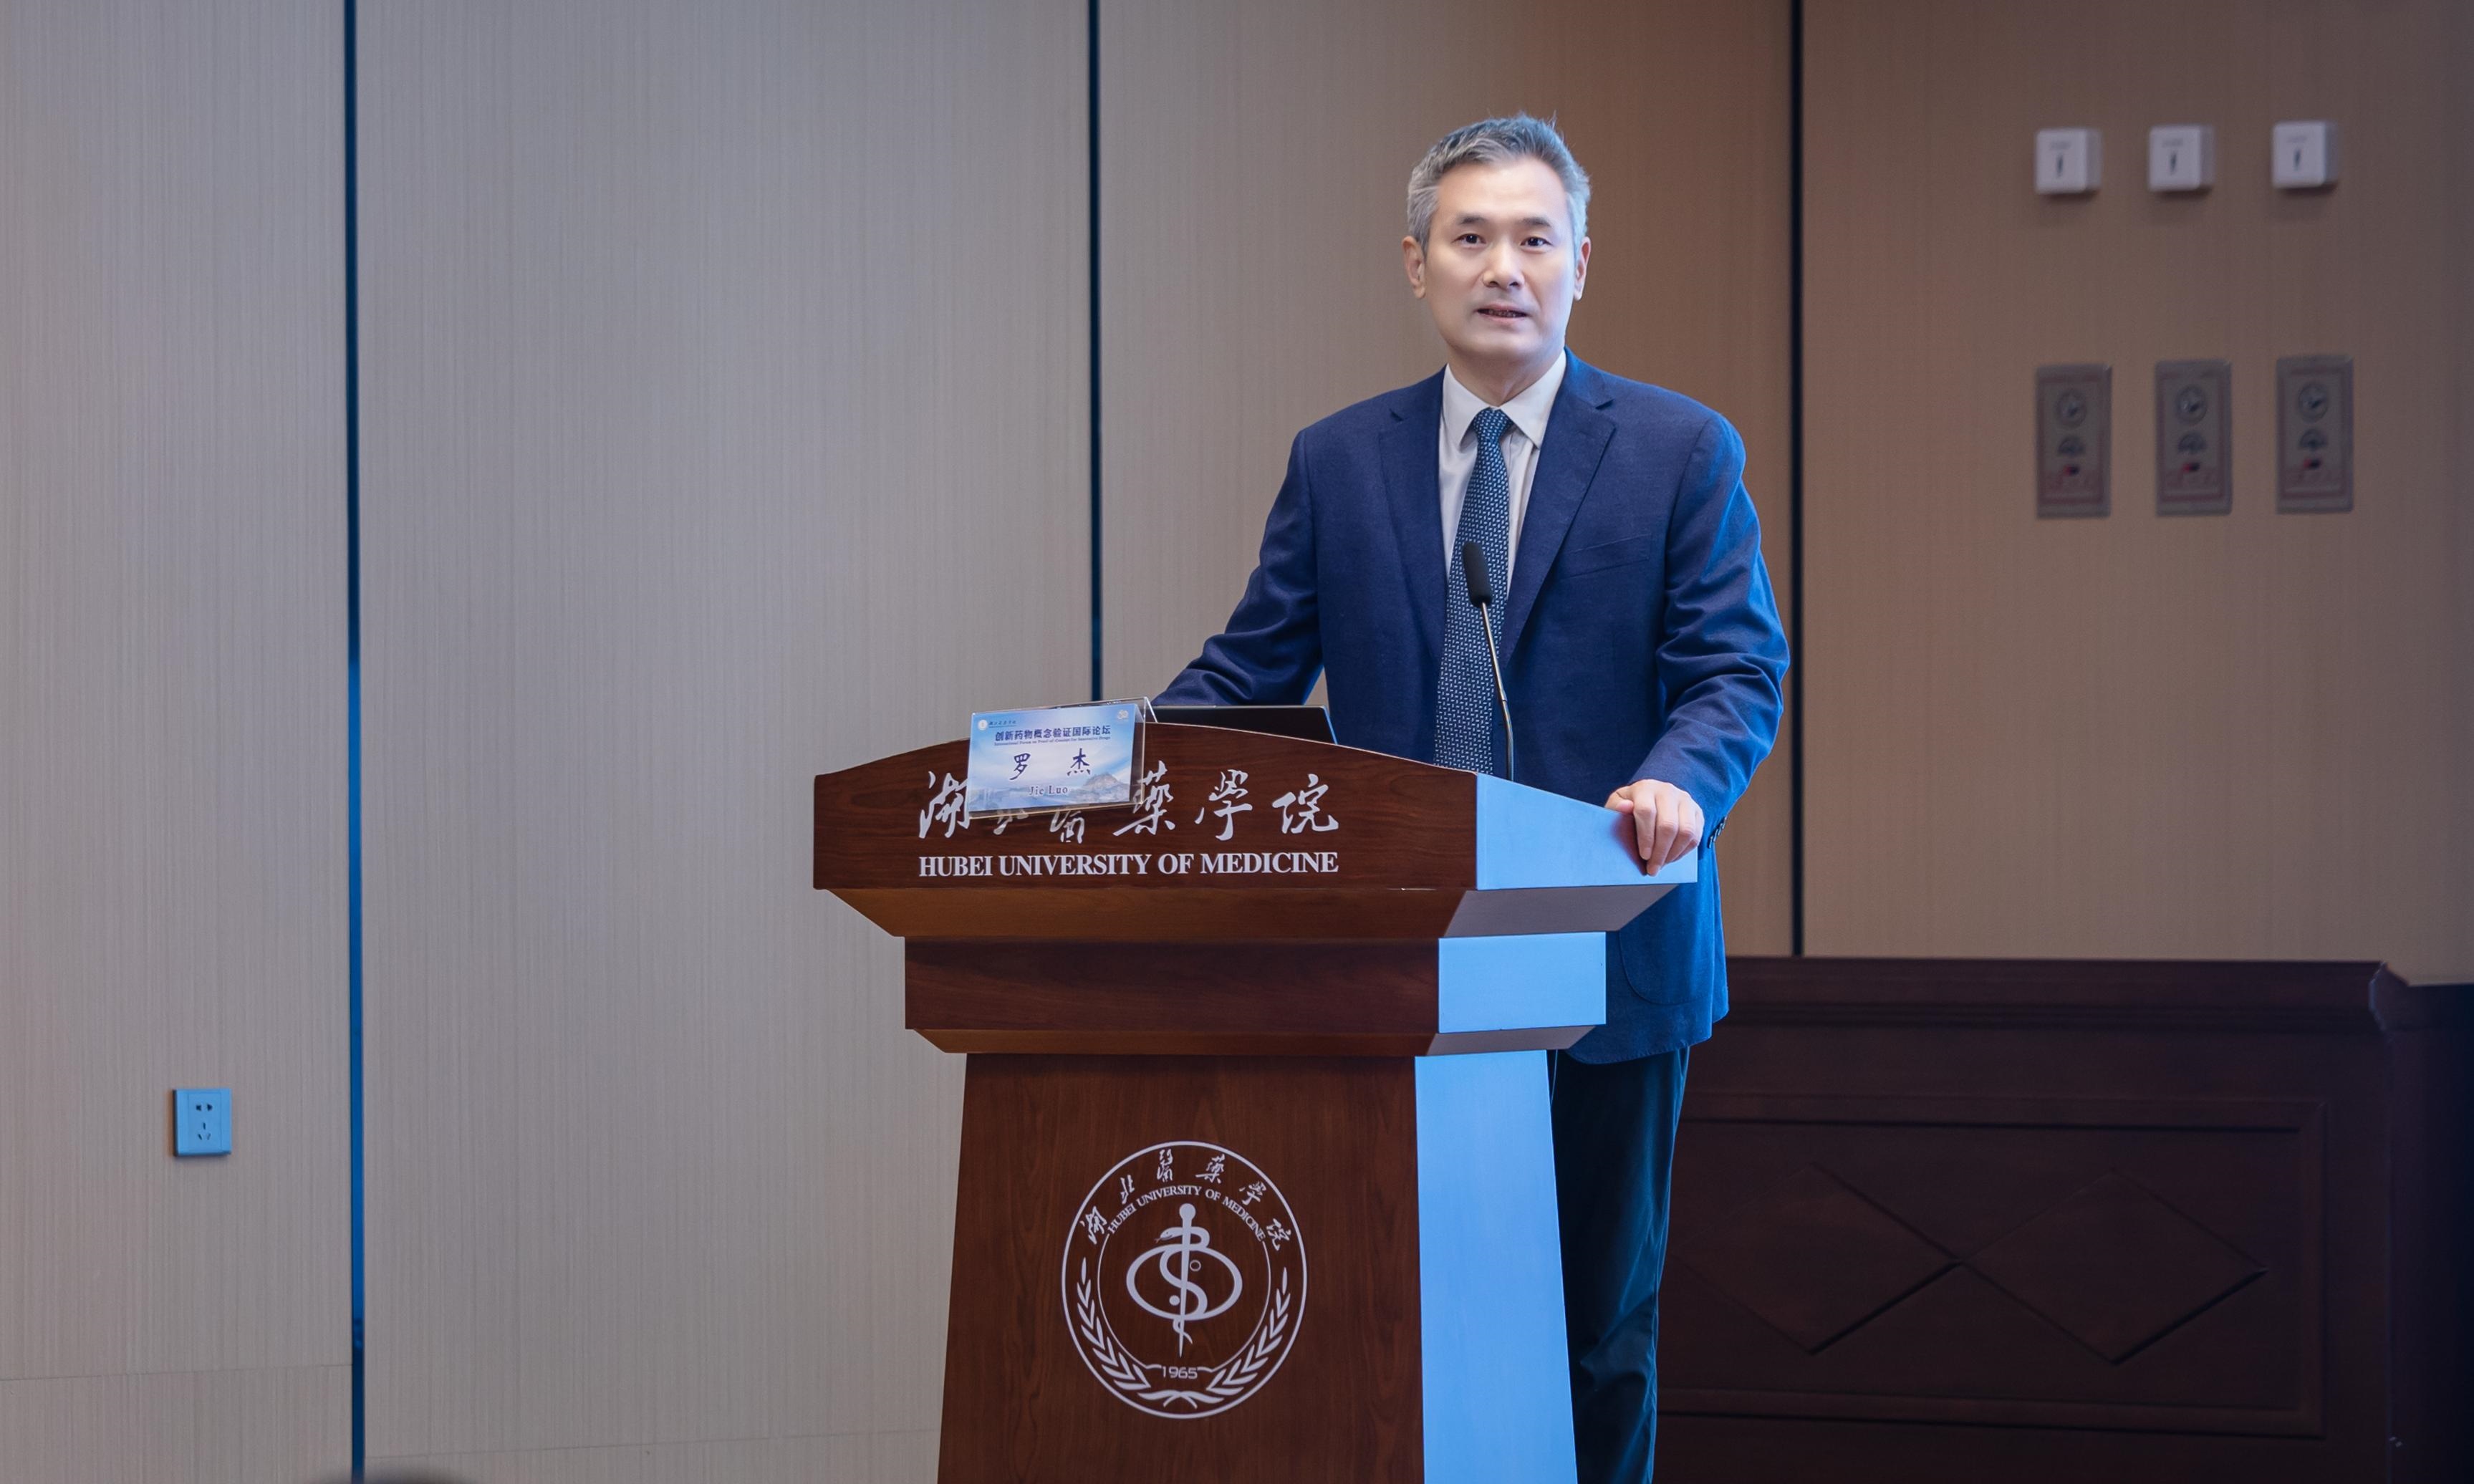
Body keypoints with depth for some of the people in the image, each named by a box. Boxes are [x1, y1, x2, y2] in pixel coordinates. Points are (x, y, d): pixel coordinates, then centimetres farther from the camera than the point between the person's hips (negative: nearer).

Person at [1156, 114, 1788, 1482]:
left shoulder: (1680, 452, 2)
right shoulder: (1336, 462, 9)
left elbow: (1737, 671, -4)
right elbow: (1249, 671, 8)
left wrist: (1678, 783, -26)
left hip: (1604, 964, -1)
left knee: (1597, 1320, 7)